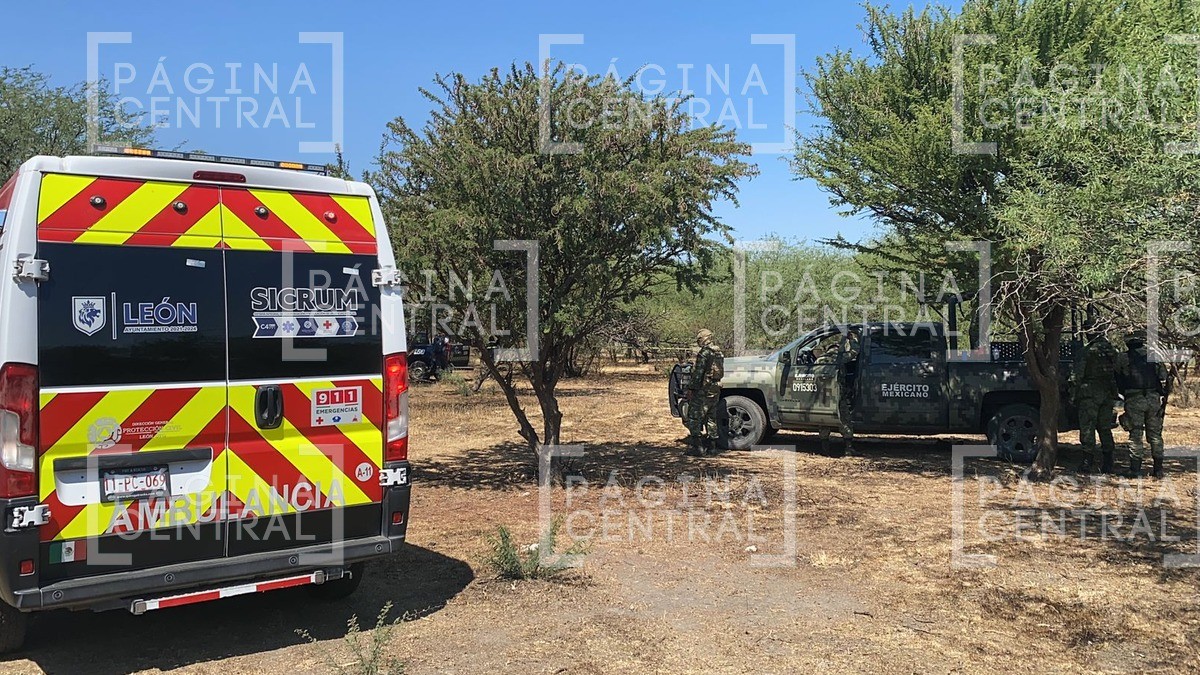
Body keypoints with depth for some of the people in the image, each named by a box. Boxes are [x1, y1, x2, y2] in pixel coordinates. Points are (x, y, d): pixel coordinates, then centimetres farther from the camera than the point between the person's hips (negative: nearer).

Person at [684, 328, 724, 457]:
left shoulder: (704, 353, -14)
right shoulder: (719, 353, 14)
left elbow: (698, 373, -18)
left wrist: (691, 388, -13)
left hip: (703, 390, -9)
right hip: (715, 390, 9)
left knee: (694, 418, -5)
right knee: (711, 418, 14)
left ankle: (696, 447, -9)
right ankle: (711, 447, 16)